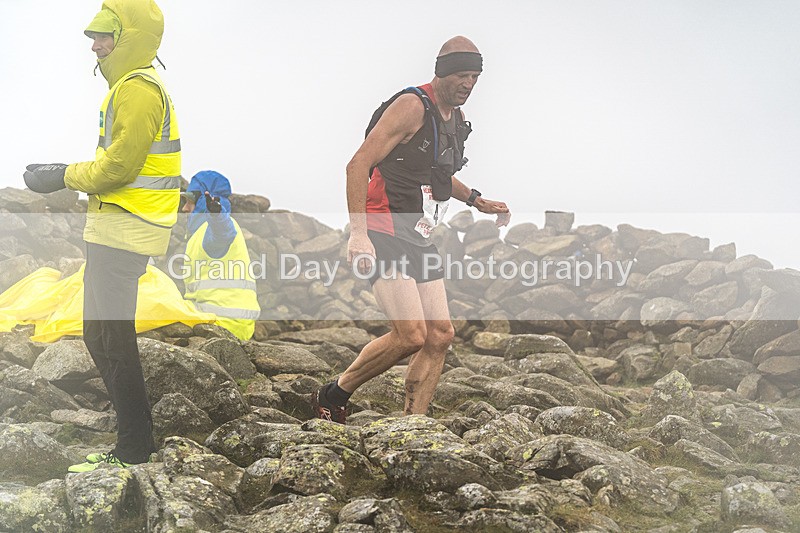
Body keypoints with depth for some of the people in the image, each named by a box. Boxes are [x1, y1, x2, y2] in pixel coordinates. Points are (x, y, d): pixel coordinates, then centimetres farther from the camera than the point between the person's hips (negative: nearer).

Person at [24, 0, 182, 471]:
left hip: (123, 228, -11)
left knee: (107, 338, -8)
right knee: (110, 337, 14)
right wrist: (65, 173, 13)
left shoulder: (138, 88, -14)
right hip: (118, 226, 11)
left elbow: (118, 167, -20)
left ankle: (134, 453, -2)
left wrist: (64, 177, -8)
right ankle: (138, 441, 21)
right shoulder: (135, 85, 20)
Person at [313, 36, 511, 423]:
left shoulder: (456, 118, 16)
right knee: (411, 335, -18)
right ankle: (333, 395, 2)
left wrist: (476, 200, 24)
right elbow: (358, 165, -18)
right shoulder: (413, 106, -13)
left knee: (440, 335, 2)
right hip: (383, 235, -9)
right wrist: (358, 232, -25)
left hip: (418, 239, 9)